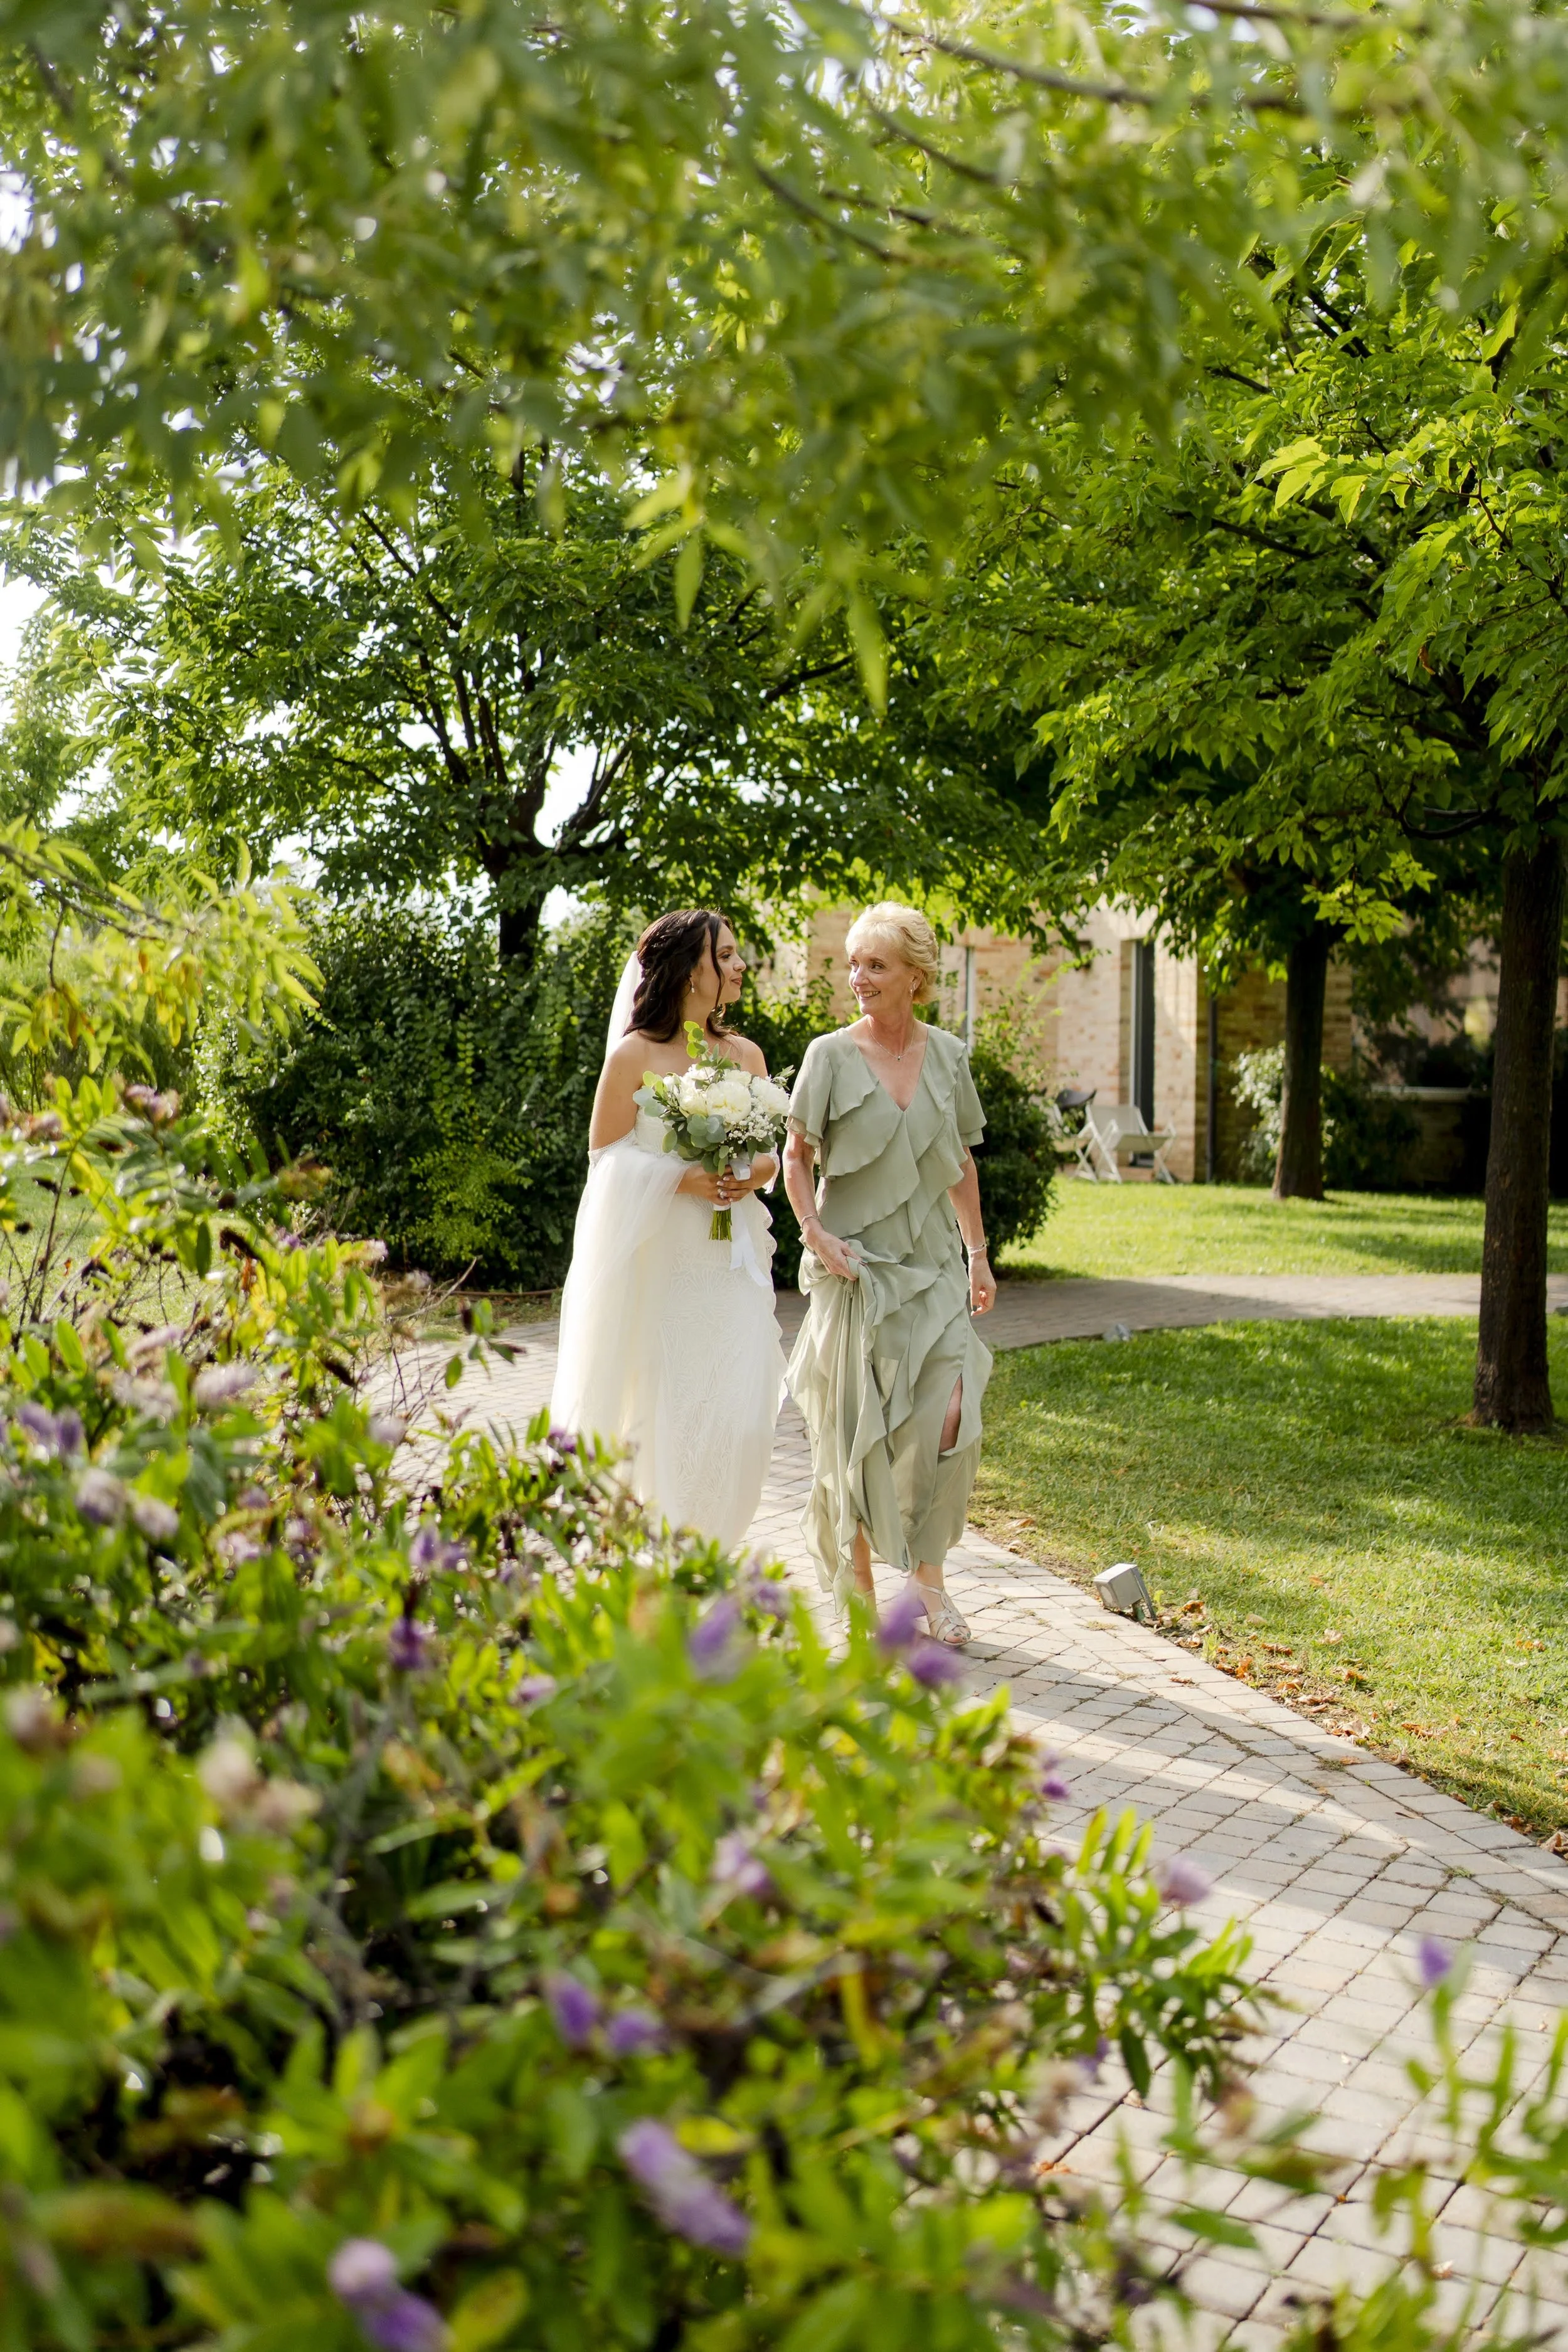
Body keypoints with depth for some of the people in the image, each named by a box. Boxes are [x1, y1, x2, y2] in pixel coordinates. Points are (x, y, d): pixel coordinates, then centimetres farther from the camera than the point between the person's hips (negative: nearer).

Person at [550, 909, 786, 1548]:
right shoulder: (635, 1055, -3)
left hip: (734, 1261, 4)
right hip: (662, 1262, -4)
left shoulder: (745, 1055, 11)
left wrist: (754, 1174, -5)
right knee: (662, 1417, -1)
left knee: (741, 1417, -3)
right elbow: (606, 1158, -4)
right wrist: (680, 1179, -17)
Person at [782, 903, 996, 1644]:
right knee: (857, 1424, 2)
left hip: (933, 1263, 3)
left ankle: (928, 1576, 13)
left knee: (949, 1419, -5)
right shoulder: (830, 1055, -3)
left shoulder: (948, 1055, 6)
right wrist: (815, 1233, -11)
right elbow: (796, 1156, 2)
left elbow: (961, 1163, 14)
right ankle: (856, 1578, 19)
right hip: (857, 1265, -2)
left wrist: (978, 1254, 12)